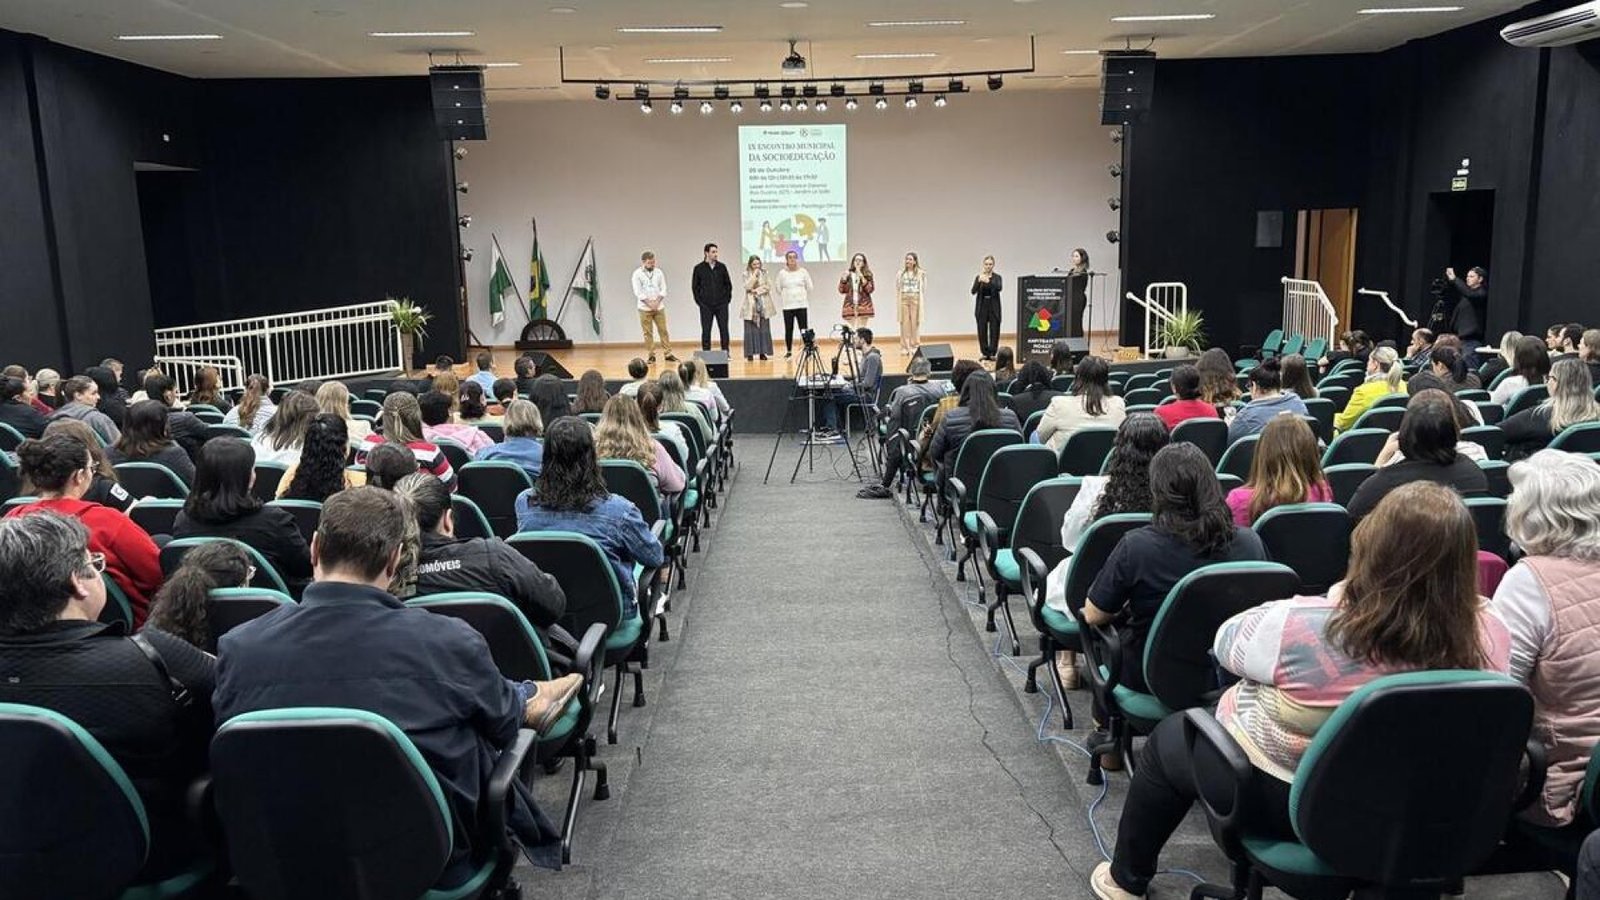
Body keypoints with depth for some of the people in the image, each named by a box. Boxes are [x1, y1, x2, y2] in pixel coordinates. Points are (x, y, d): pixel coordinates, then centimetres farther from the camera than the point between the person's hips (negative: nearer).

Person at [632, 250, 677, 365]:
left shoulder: (658, 272, 7)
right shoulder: (637, 274, -2)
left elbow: (663, 289, 5)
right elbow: (638, 292, -8)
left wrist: (656, 302, -9)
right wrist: (649, 303, -12)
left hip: (659, 307, 2)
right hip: (645, 308, -2)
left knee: (663, 330, 1)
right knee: (647, 333, 0)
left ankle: (668, 353, 4)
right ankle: (651, 355, 6)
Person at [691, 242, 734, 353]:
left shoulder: (722, 267, 5)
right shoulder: (699, 268, 1)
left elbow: (728, 284, 11)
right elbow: (694, 287, 4)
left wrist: (727, 298, 2)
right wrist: (700, 301, -3)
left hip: (722, 305, 1)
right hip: (706, 306, -1)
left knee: (724, 329, 2)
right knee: (706, 330, 2)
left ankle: (725, 352, 8)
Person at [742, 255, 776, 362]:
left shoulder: (764, 273, 6)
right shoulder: (746, 274, 4)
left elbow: (768, 287, 0)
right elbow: (748, 287, -10)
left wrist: (757, 291, -8)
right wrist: (754, 275, -12)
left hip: (763, 305, 1)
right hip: (751, 305, -1)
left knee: (764, 329, 0)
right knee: (750, 330, -4)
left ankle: (763, 353, 4)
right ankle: (749, 354, -2)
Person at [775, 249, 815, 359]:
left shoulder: (803, 271, 3)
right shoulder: (782, 273, 2)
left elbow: (810, 287, 8)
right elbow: (778, 288, 7)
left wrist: (801, 294, 8)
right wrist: (787, 296, 5)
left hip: (801, 304, 0)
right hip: (787, 305, 0)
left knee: (804, 328, -6)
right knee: (788, 329, 3)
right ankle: (788, 351, 12)